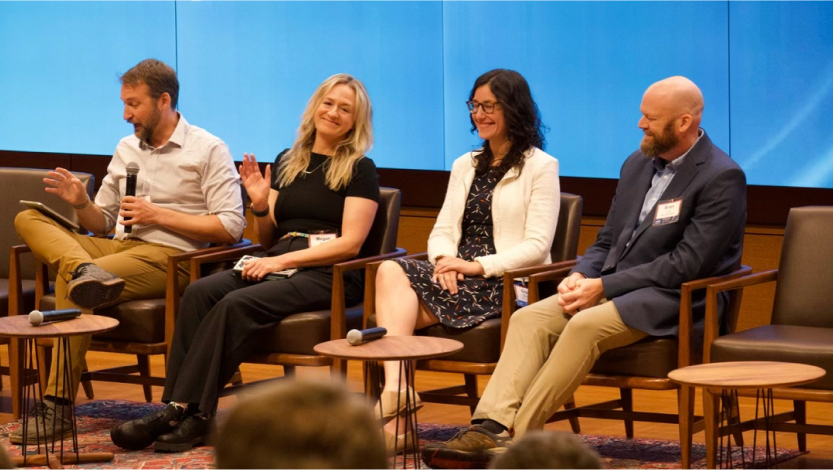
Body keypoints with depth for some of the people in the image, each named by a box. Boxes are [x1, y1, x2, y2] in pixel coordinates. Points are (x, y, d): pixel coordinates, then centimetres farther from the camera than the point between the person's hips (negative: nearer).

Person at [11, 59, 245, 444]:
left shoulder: (209, 151, 0)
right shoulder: (127, 148, 20)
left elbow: (231, 227, -8)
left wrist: (158, 215, -11)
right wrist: (81, 203, -3)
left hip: (167, 255, -7)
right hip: (117, 247, 7)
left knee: (72, 284, -30)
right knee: (28, 219, -10)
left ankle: (58, 406, -27)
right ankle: (88, 271, -40)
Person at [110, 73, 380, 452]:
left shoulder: (360, 169, 3)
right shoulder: (287, 162, 20)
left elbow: (349, 243, -8)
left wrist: (282, 260, -15)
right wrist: (260, 205, 2)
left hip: (330, 276, -6)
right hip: (277, 265, 6)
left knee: (238, 304, -31)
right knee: (199, 292, -23)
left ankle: (186, 412, -31)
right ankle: (175, 407, -33)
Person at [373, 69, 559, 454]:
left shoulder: (540, 167, 3)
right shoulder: (465, 166, 25)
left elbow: (537, 247, -6)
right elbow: (442, 231, 17)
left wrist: (479, 266, -17)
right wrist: (444, 260, -6)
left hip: (505, 282, -6)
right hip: (458, 275, 6)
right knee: (391, 271, -28)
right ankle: (394, 391, -44)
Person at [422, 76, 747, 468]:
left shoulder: (722, 178, -11)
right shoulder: (638, 164, 15)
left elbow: (688, 264, -17)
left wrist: (604, 286, -17)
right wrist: (581, 276, -3)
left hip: (673, 302, -8)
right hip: (611, 289, 8)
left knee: (586, 326, -32)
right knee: (529, 319, -16)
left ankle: (517, 436, -29)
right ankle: (490, 428, -32)